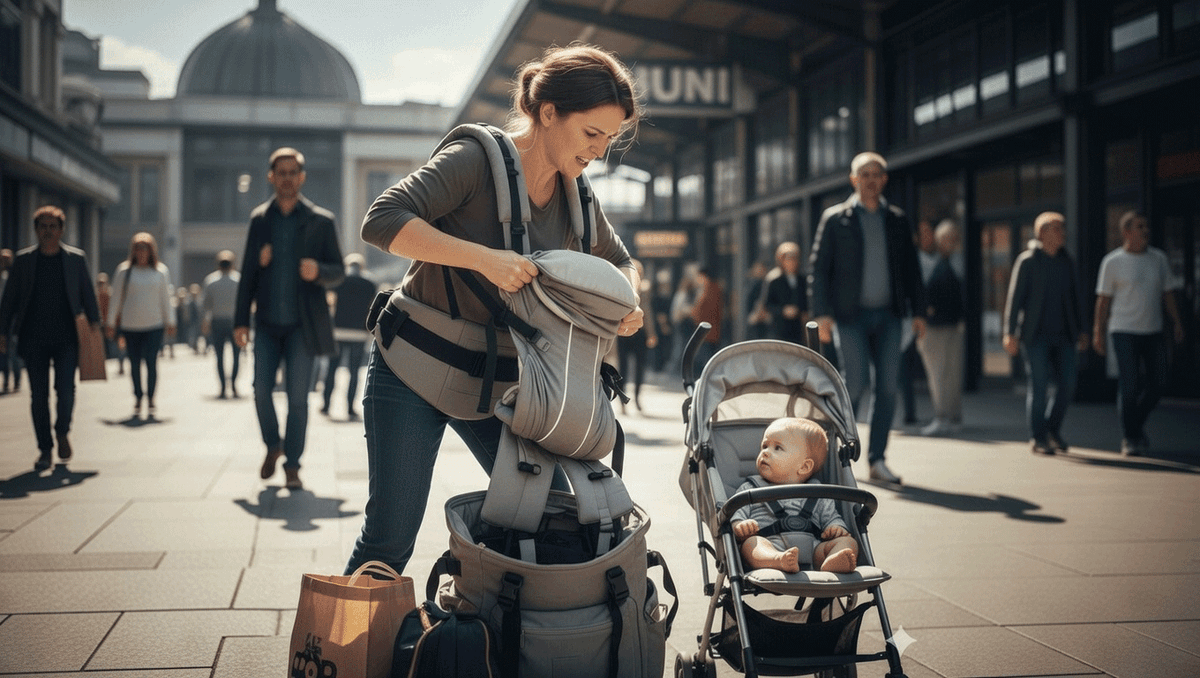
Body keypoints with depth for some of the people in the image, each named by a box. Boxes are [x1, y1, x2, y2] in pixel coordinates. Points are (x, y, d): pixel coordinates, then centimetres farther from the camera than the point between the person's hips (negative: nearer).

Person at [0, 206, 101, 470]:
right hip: (33, 339, 1)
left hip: (66, 337, -1)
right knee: (38, 395, 2)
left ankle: (62, 432, 18)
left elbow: (87, 294, 9)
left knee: (66, 389, -11)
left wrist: (94, 325, 2)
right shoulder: (23, 260, 5)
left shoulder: (76, 258, 5)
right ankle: (45, 450, 12)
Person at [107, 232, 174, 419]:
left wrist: (170, 322, 11)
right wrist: (111, 323, 8)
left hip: (154, 325, -1)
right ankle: (138, 397, 20)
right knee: (134, 364, 4)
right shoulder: (124, 270, 2)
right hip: (130, 325, 1)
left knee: (151, 362, -8)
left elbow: (165, 298, 11)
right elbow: (116, 297, 7)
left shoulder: (161, 270, 5)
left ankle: (150, 400, 2)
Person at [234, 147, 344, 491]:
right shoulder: (259, 218, 9)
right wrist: (241, 320, 5)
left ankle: (292, 466, 8)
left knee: (297, 396, -4)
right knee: (261, 389, -2)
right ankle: (273, 446, 24)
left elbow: (338, 272, 3)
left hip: (302, 324, -2)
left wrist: (318, 271, -21)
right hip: (267, 322, 2)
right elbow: (247, 273, 10)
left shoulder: (321, 221, 1)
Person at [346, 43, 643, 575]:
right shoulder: (476, 160, -17)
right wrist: (485, 259, -34)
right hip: (413, 369, -6)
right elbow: (383, 221, -28)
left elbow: (619, 260, 20)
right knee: (389, 537, -4)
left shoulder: (575, 199, 3)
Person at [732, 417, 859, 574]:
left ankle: (832, 563, -51)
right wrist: (740, 527, -11)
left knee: (849, 541, -18)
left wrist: (836, 528, -1)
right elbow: (735, 516, 13)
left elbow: (832, 518, 24)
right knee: (751, 543, -32)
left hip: (812, 549, 3)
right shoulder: (749, 489, 23)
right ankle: (778, 562, -64)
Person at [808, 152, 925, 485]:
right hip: (850, 315, -3)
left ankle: (877, 460, 7)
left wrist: (917, 311, 6)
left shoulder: (897, 220, 12)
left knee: (888, 388, -2)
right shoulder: (835, 219, 2)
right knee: (856, 383, -10)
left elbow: (911, 268, 14)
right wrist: (822, 314, -11)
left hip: (887, 316, 3)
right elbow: (818, 268, -1)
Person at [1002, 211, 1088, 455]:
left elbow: (1075, 297, 17)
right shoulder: (1027, 261, -5)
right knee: (1038, 385, -4)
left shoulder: (1066, 261, 11)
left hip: (1062, 334, 5)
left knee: (1067, 384, 0)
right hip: (1035, 334, -5)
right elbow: (1015, 297, -7)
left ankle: (1053, 429, 20)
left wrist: (1081, 330, 14)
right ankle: (1038, 438, 5)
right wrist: (1010, 333, -11)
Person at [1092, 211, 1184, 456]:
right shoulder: (1112, 262, -2)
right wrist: (1098, 332, -4)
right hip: (1124, 331, -4)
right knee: (1129, 386, -7)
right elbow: (1104, 299, -1)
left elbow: (1168, 293, 14)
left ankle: (1137, 425, 27)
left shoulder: (1159, 258, 9)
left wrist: (1177, 322, 7)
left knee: (1156, 385, 3)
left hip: (1153, 331, 4)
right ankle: (1129, 438, 5)